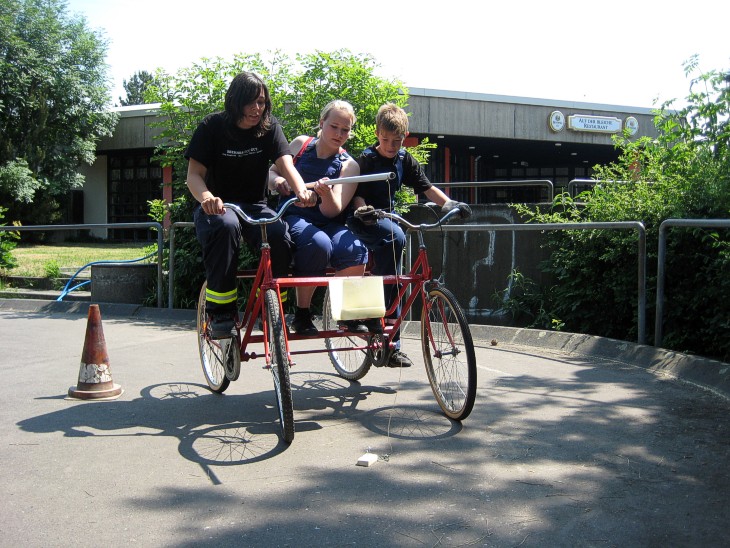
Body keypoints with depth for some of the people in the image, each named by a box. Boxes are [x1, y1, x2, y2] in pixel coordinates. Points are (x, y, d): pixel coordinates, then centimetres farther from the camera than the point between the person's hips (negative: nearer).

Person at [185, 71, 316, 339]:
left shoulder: (270, 127, 0)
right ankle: (220, 312, -27)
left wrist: (302, 191, -38)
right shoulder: (212, 126, -6)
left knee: (280, 234, -31)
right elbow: (194, 174, -13)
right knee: (225, 226, -38)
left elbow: (286, 164, -15)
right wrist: (207, 197, -37)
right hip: (217, 206, -2)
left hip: (254, 206, 2)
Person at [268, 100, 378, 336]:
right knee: (318, 243, -37)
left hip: (327, 223, 1)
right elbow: (271, 171, 17)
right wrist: (276, 180, -7)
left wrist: (326, 193, -33)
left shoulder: (348, 165, 2)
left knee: (355, 249, -33)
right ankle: (301, 314, -20)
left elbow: (333, 211, -10)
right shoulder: (301, 144, 6)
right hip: (293, 217, -1)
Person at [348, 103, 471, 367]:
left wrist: (448, 203, -17)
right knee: (395, 238, -37)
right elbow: (357, 194, -16)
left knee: (393, 284, 4)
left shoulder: (405, 160, 4)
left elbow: (426, 187, 0)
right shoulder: (367, 159, -11)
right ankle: (378, 309, -29)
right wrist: (362, 210, -38)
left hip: (387, 220, 6)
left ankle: (391, 345, 11)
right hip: (365, 222, -6)